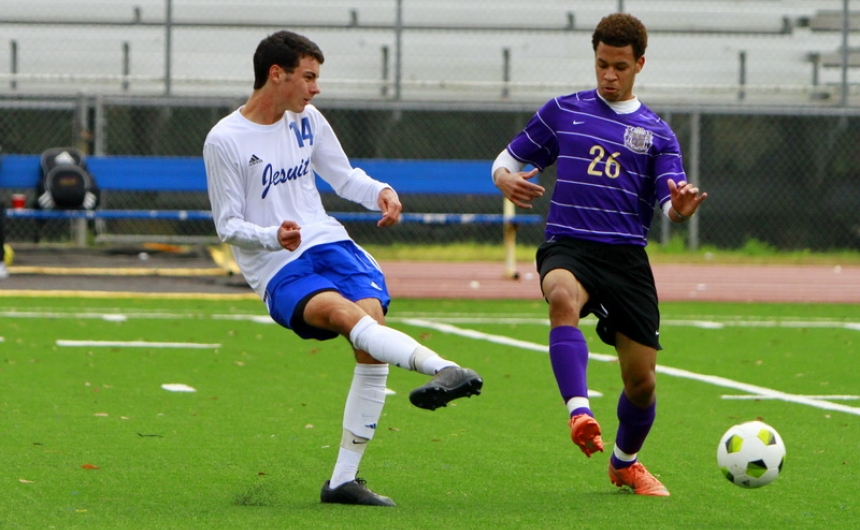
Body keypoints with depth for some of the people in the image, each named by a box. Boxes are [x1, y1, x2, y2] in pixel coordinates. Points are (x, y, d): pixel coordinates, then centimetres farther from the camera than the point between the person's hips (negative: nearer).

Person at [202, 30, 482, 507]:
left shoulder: (307, 119, 12)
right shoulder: (224, 141, -4)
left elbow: (344, 177, 22)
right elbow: (227, 226, -2)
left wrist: (380, 193, 0)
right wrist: (273, 237, -21)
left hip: (329, 244, 5)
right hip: (278, 273, -5)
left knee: (373, 318, -20)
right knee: (346, 313, -34)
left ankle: (344, 479, -17)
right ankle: (441, 368, -60)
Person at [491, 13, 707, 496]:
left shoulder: (656, 132, 11)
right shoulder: (563, 112, 11)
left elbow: (671, 201, 0)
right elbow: (508, 160, 18)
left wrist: (681, 208, -25)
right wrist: (507, 180, -7)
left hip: (628, 257, 2)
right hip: (568, 246, -2)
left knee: (641, 380, 2)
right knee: (563, 297, -39)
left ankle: (626, 462, 31)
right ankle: (580, 412, -52)